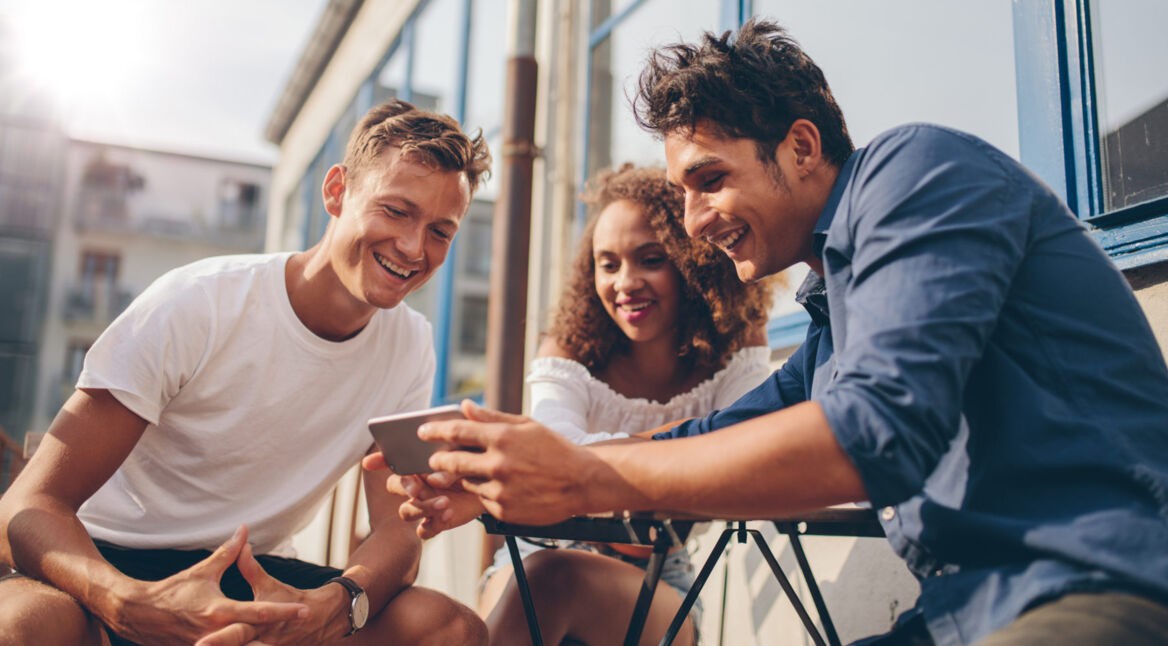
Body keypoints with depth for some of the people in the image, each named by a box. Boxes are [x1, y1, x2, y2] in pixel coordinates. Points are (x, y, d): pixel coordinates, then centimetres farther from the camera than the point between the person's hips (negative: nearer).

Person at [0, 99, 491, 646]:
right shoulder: (197, 306, -16)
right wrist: (130, 602, -41)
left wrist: (338, 601, -31)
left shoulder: (410, 346, -3)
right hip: (113, 561, -2)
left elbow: (397, 530, -6)